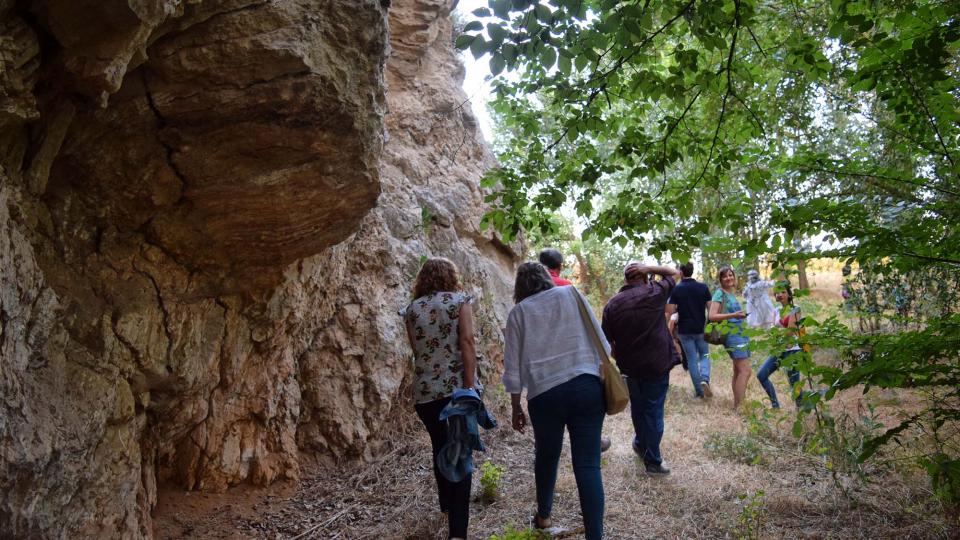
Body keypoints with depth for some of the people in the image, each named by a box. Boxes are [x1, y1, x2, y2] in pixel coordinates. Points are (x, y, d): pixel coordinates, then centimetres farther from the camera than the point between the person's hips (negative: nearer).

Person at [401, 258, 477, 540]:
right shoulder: (460, 300, -2)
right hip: (456, 388, -3)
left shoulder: (412, 309, 7)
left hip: (425, 392, 4)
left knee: (440, 449, 23)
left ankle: (447, 504, 40)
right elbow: (466, 343, -12)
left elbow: (416, 350, 6)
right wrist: (470, 386, -14)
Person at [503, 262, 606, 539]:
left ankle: (543, 516, 39)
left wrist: (516, 406, 16)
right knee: (588, 464, 1)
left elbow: (513, 366, 8)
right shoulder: (571, 294, 11)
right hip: (587, 385, 0)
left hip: (545, 394, 0)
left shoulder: (518, 312, 8)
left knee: (546, 457, 21)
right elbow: (599, 340, 9)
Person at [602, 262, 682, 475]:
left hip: (629, 367, 3)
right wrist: (648, 268, 0)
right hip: (657, 364, -2)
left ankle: (641, 445, 41)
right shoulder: (655, 293, -8)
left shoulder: (612, 305, -2)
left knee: (637, 407, 21)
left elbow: (608, 342, 2)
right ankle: (653, 461, 11)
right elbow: (674, 272, 9)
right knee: (654, 410, 5)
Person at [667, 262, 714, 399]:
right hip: (700, 328, 1)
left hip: (684, 330, -1)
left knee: (692, 360, 8)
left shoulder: (676, 289, -7)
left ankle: (699, 391, 9)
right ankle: (705, 379, -11)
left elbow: (671, 310, -10)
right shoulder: (703, 287, -2)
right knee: (704, 355, 16)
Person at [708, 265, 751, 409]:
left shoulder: (732, 293, 16)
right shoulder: (719, 293, -8)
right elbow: (712, 316, -18)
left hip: (740, 333, 9)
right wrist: (733, 315, -24)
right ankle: (739, 406, -15)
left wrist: (740, 315, 11)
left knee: (738, 371, 10)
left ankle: (737, 404, 16)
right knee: (745, 370, -15)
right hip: (732, 334, -9)